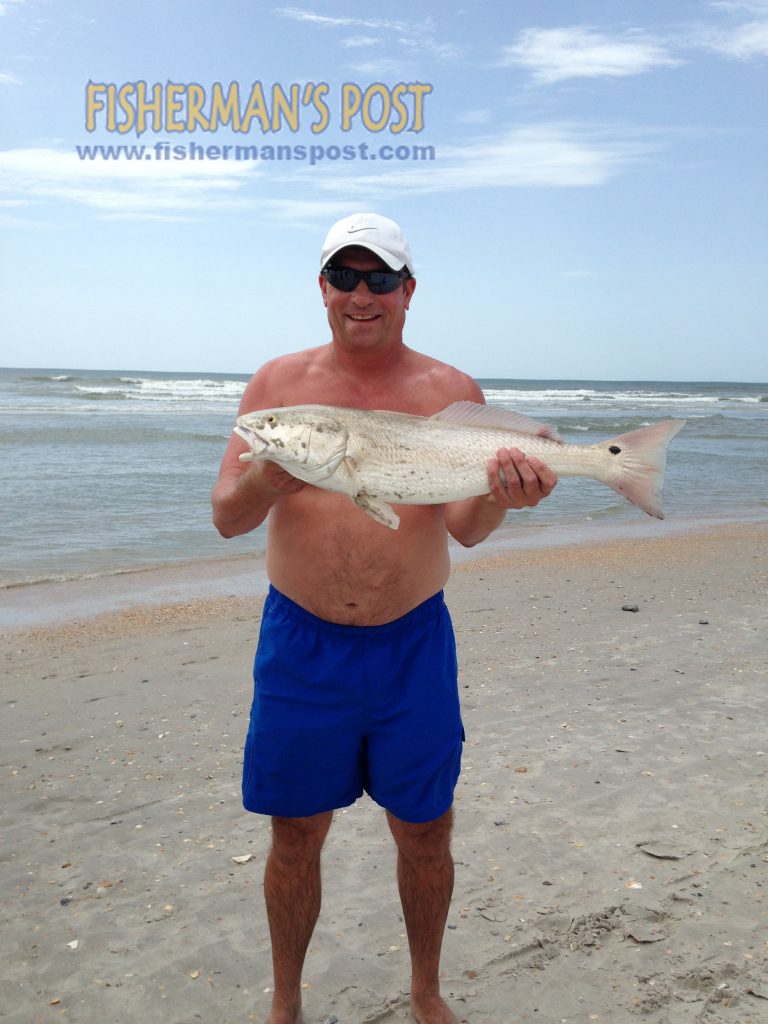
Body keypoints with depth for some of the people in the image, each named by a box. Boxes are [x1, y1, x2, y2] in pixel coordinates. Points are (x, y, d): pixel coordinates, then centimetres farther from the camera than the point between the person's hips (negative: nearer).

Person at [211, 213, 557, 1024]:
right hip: (299, 644, 0)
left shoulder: (451, 392, 0)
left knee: (425, 834, 12)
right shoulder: (279, 382, 0)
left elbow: (466, 527, -7)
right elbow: (226, 518, -4)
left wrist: (501, 494, -29)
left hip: (413, 645, 1)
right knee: (296, 835, 12)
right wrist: (268, 477, -25)